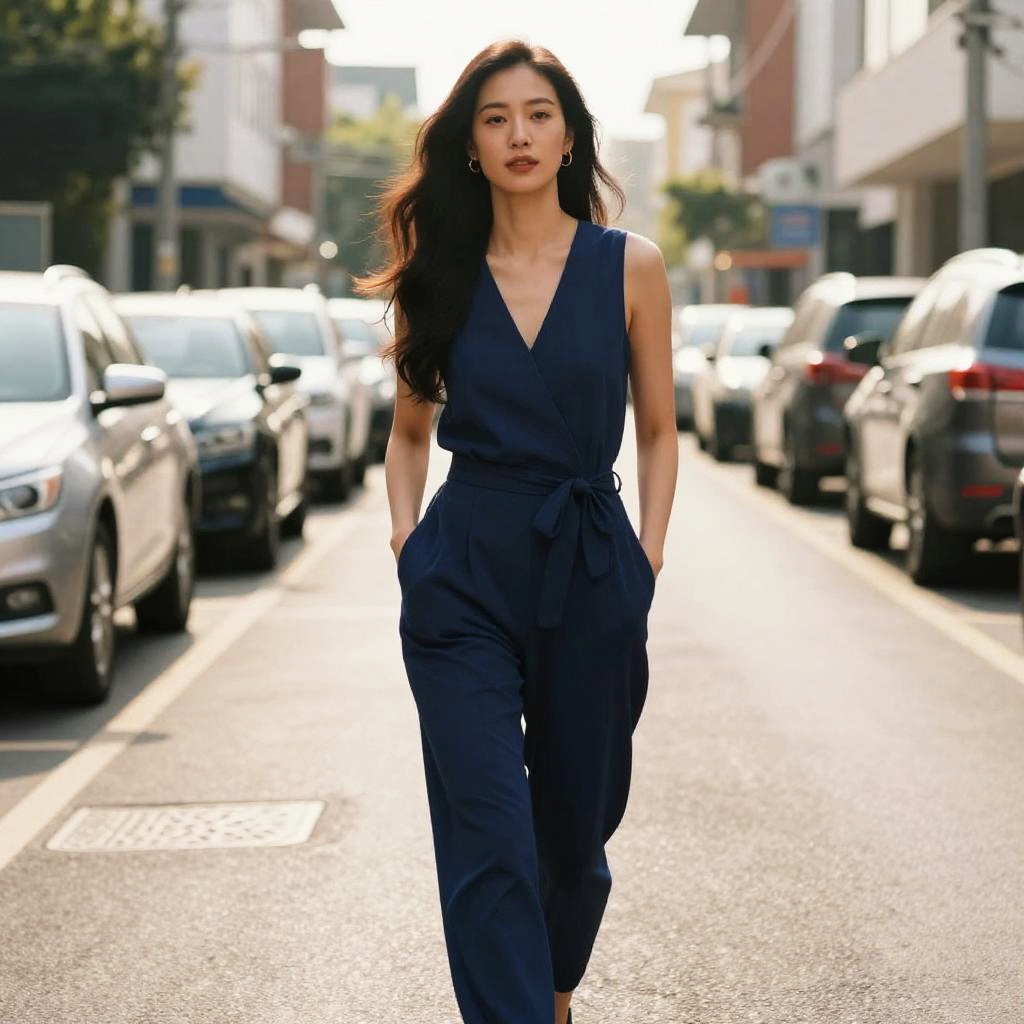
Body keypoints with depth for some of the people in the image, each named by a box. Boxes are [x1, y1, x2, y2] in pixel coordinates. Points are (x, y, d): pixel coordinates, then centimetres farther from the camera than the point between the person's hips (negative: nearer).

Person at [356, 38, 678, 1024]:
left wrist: (648, 554, -3)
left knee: (575, 822, 14)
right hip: (464, 573, 0)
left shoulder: (629, 266, 1)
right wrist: (406, 535, 2)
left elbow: (657, 431, 8)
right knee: (488, 841, -9)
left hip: (591, 571, 0)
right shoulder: (442, 273, 5)